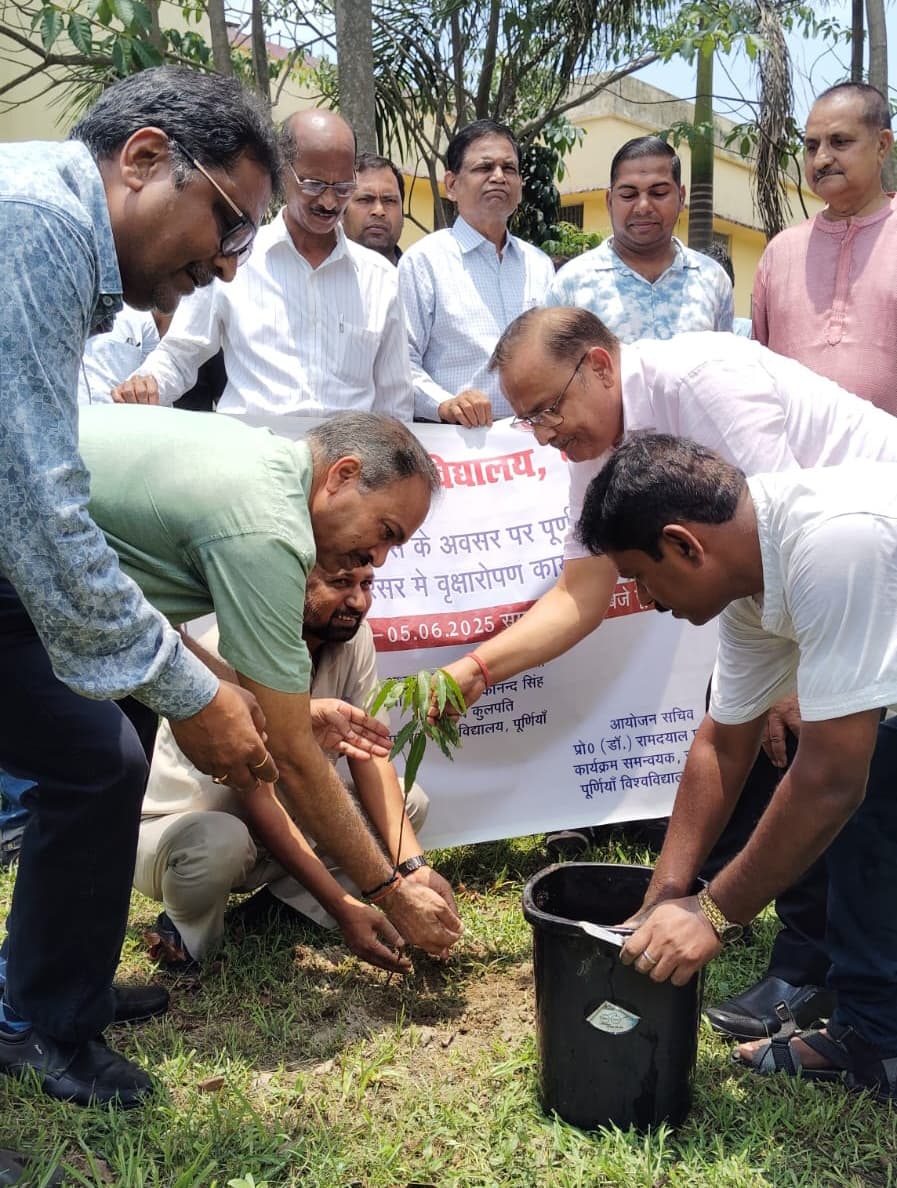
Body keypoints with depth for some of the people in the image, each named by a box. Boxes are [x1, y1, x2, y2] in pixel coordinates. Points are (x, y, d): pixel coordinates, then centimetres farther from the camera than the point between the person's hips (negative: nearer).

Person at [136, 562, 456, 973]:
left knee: (409, 802, -6)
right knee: (220, 844, -39)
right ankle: (189, 931, -6)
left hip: (264, 825, 6)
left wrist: (413, 865, -25)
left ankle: (278, 906, -4)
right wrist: (344, 908, -36)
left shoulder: (352, 635, -11)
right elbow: (257, 797, -32)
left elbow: (368, 755, -11)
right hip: (171, 827, -6)